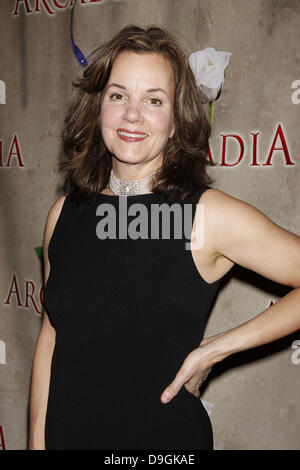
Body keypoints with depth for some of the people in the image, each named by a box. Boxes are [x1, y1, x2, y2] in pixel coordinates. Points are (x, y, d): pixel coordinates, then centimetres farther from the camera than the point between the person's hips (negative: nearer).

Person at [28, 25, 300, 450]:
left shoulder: (210, 215, -16)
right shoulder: (64, 213, -4)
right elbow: (50, 336, 3)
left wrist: (215, 349, -15)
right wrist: (37, 439, 4)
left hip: (165, 436, -3)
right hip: (67, 434, 4)